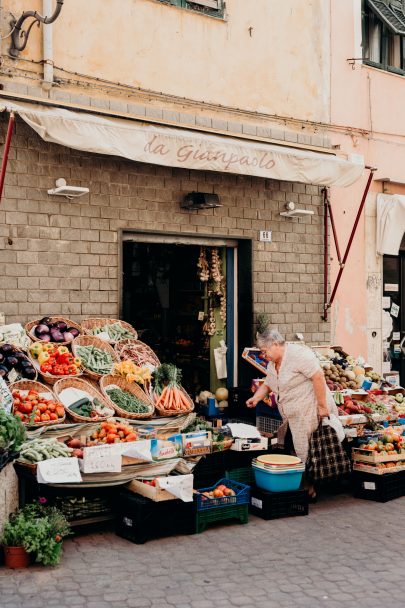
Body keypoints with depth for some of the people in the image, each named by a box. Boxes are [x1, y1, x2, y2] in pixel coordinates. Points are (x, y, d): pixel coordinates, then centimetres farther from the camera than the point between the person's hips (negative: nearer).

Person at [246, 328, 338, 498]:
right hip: (292, 417, 9)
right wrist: (256, 398, 5)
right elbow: (267, 385, 25)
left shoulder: (297, 354, -17)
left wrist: (322, 406, -21)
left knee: (305, 453, -4)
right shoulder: (272, 365, 13)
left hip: (311, 412, -8)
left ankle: (310, 488, 8)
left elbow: (318, 377, -21)